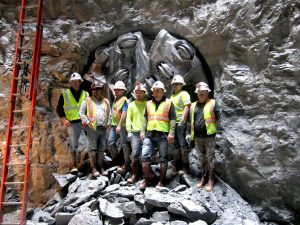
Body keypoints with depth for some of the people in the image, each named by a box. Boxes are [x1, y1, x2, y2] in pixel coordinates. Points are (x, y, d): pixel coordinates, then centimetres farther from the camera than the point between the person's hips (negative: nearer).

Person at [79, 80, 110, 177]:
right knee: (93, 148, -1)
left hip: (103, 128, 4)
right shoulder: (87, 101, 4)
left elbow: (109, 114, 19)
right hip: (92, 128, -4)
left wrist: (107, 124, 8)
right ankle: (93, 168, 5)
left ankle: (101, 167, 18)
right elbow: (81, 113, 1)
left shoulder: (106, 101, 14)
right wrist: (87, 122, -8)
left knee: (102, 148, 9)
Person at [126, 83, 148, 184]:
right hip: (135, 132, 1)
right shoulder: (131, 105, 13)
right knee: (135, 154, -1)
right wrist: (129, 131, -1)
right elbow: (128, 119, 10)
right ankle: (133, 175, 7)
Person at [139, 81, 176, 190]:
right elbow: (145, 118, 17)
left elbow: (173, 119, -3)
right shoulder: (149, 103, 15)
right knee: (145, 156, -5)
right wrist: (142, 131, 7)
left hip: (163, 135, -3)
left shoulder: (168, 103, 2)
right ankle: (148, 176, 15)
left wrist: (171, 133, -12)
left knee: (163, 158, 4)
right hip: (149, 134, 4)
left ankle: (161, 180, 17)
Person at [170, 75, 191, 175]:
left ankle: (186, 167, 5)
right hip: (173, 123, 8)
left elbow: (187, 107, -13)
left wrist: (182, 120, -20)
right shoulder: (172, 96, 21)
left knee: (183, 145, -4)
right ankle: (176, 167, 20)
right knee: (175, 145, 12)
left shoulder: (184, 94, -2)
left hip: (180, 123, -8)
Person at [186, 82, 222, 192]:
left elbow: (218, 118, -6)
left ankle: (211, 180, 10)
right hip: (197, 137, 5)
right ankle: (203, 178, 24)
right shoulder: (193, 105, 14)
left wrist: (219, 132, -13)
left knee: (210, 158, 1)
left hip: (209, 136, -4)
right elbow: (190, 120, 17)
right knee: (201, 158, 12)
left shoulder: (213, 103, 0)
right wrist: (188, 133, 12)